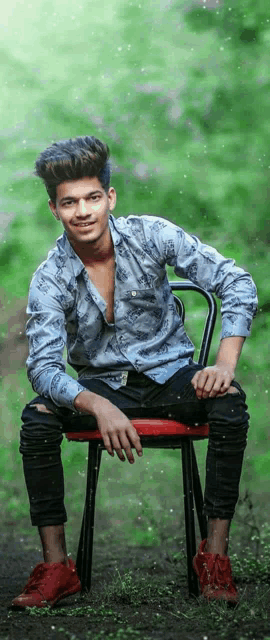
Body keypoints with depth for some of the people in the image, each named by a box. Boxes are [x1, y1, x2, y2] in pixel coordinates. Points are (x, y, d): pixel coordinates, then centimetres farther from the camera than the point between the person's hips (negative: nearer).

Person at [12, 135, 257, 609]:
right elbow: (43, 367, -21)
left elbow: (236, 283, -10)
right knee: (37, 418, -28)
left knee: (229, 402, -32)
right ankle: (56, 567, -21)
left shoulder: (150, 235, -12)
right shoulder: (50, 278, -12)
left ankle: (214, 555, -25)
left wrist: (225, 364, -24)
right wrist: (98, 406, -41)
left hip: (169, 372, 0)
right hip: (101, 382, 0)